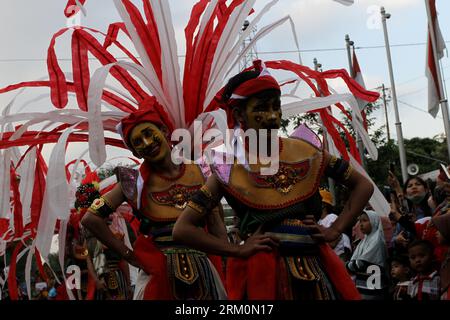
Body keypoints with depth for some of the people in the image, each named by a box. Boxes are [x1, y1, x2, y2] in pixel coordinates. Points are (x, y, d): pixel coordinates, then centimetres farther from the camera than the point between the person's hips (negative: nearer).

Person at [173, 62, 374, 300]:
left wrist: (335, 230, -1)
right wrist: (239, 250, -12)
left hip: (315, 268, 3)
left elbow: (363, 186, 9)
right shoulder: (229, 170, -6)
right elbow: (182, 229, -8)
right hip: (262, 273, -3)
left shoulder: (305, 152, 0)